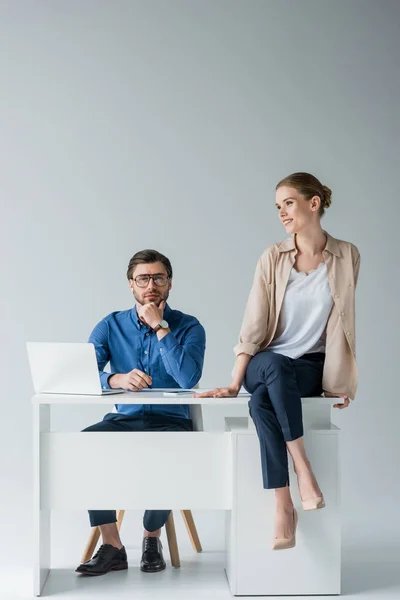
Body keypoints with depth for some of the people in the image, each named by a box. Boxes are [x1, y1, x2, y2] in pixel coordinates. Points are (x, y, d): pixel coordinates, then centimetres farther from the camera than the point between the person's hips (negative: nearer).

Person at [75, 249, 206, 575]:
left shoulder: (188, 327, 0)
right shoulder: (111, 326, 7)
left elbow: (188, 378, -18)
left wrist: (160, 328, -15)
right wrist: (117, 379, -27)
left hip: (171, 422, -2)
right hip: (124, 420, 2)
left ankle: (152, 537, -5)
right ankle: (112, 547, -18)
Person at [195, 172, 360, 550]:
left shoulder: (347, 256, -2)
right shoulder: (273, 257, -2)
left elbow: (341, 323, 3)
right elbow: (254, 324, -6)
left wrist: (343, 381, 2)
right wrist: (234, 383, -13)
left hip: (312, 367, -1)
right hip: (266, 365, 1)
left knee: (262, 401, -36)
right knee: (275, 364, -39)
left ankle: (283, 508, -30)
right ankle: (303, 471, -35)